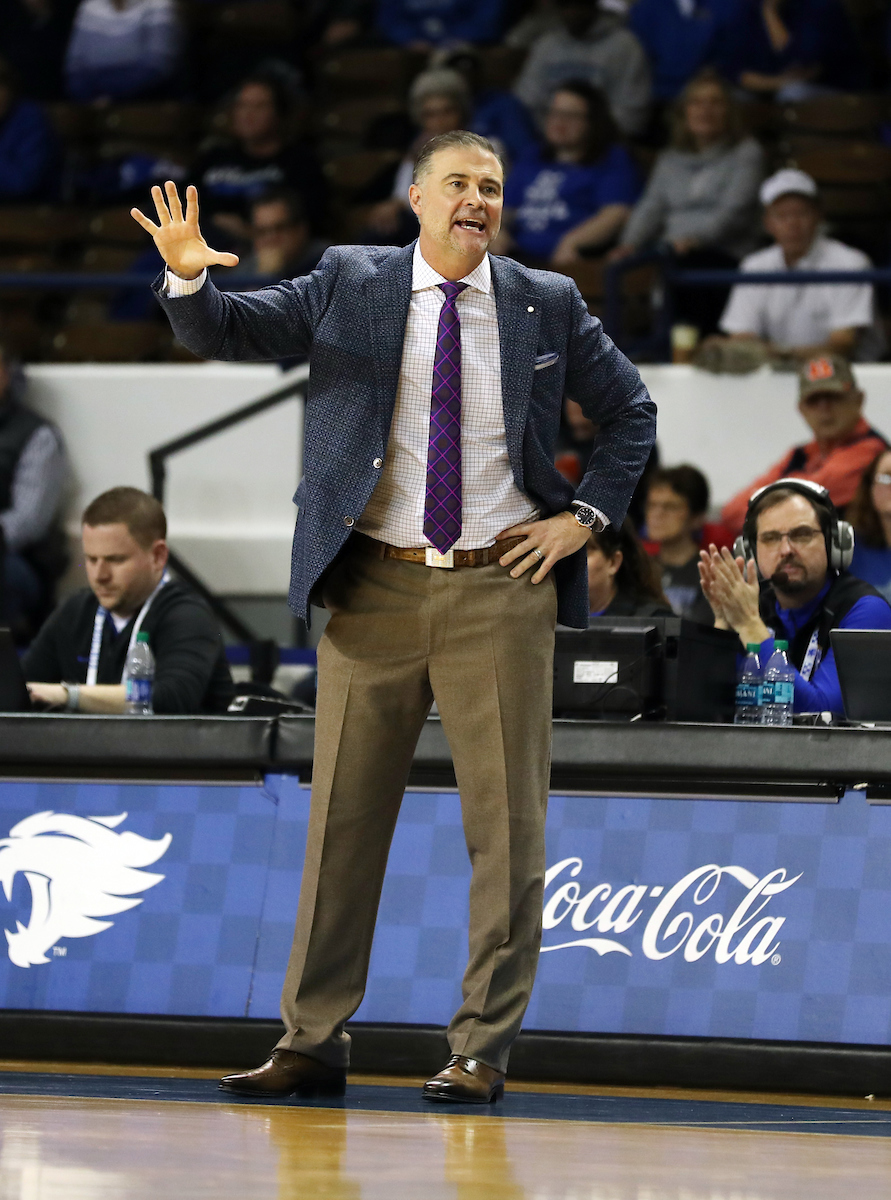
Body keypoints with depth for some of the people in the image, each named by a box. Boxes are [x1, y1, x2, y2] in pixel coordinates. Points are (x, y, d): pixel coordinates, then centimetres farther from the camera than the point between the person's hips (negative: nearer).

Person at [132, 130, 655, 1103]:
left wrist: (584, 516, 4)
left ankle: (481, 1050, 7)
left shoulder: (547, 305, 5)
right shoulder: (349, 285, 4)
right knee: (343, 816, 4)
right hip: (375, 589, 0)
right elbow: (225, 331, -2)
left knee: (507, 821, -1)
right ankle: (312, 1041, 12)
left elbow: (631, 412, 16)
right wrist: (187, 277, -23)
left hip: (500, 591, 0)